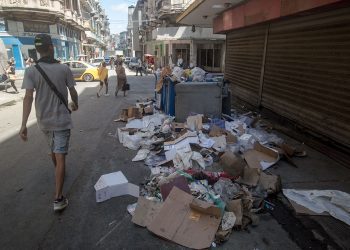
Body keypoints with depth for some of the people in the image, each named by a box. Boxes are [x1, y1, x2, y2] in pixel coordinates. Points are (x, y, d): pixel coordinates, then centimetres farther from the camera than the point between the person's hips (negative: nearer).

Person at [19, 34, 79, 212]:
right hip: (62, 120, -3)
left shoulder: (31, 71, -7)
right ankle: (58, 199, -5)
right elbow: (73, 92, 0)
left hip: (44, 120, 3)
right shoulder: (64, 68, -8)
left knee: (53, 150, 27)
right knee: (60, 157, -3)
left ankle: (58, 174, 52)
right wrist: (75, 104, 21)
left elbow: (28, 97, -16)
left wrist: (23, 124, -18)